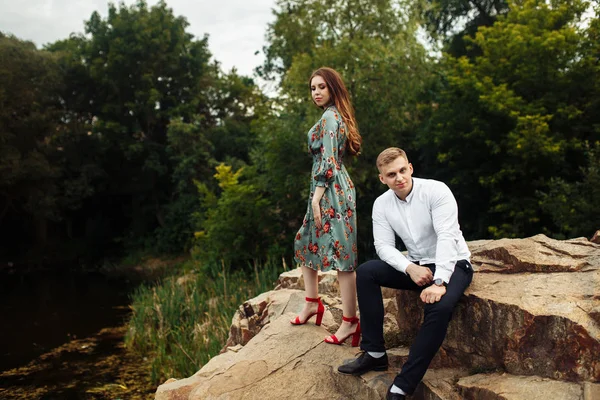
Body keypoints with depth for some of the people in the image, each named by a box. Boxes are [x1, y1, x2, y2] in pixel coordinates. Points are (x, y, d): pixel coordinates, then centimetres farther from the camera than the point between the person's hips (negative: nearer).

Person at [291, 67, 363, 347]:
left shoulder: (329, 117, -11)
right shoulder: (337, 116, 19)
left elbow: (328, 162, -19)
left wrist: (316, 197, -17)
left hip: (331, 191, -11)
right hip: (333, 189, 11)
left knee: (341, 253, -8)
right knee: (306, 243, 18)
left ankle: (350, 321, -2)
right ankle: (312, 303, 28)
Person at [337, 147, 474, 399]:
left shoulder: (436, 191, -18)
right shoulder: (382, 204, -3)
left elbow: (447, 237, -26)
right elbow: (384, 246, -7)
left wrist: (440, 282, -37)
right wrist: (411, 268, -25)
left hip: (452, 265, -5)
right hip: (417, 266, 5)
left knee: (440, 307, -35)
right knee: (365, 273, -15)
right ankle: (374, 353, -9)